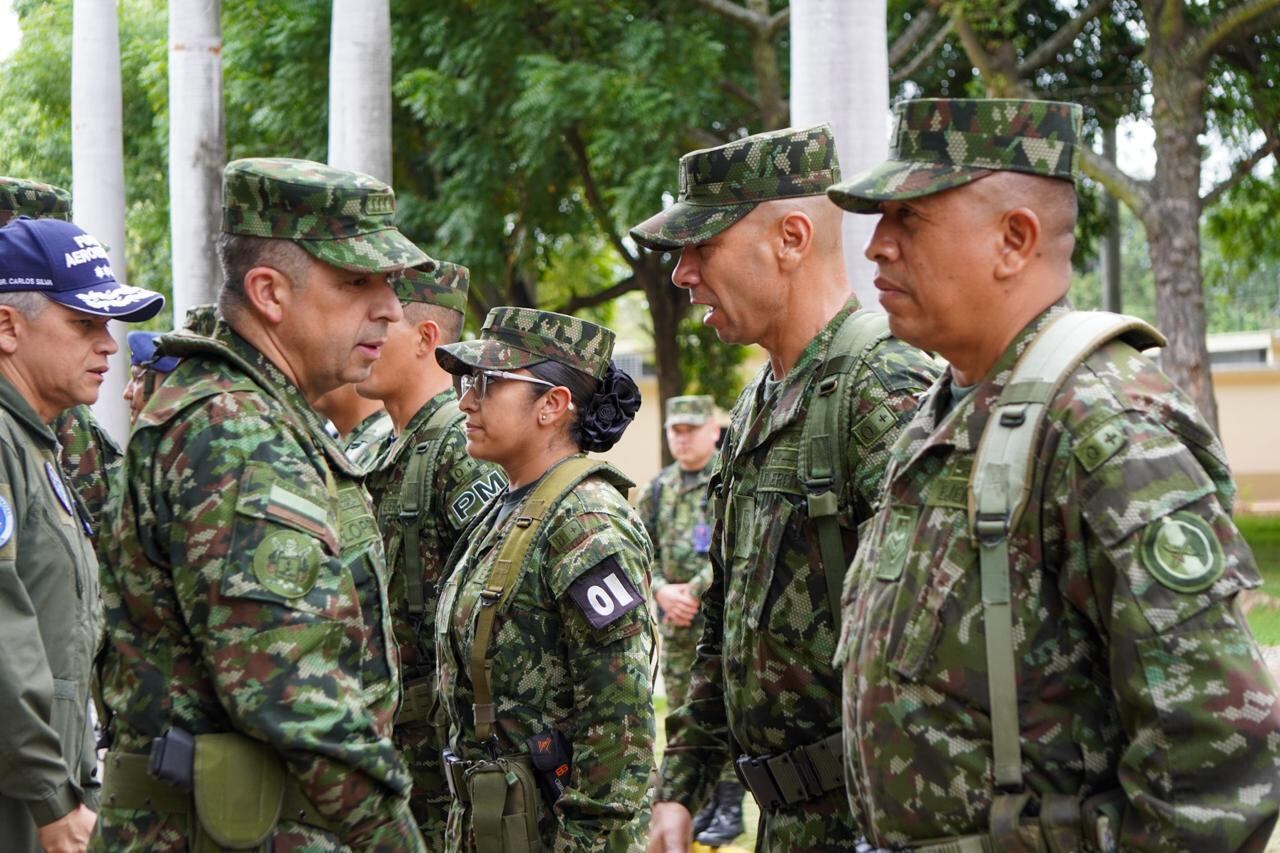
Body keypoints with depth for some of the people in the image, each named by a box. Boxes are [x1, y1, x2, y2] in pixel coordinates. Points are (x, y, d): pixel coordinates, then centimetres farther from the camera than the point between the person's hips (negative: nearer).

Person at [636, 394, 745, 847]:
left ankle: (730, 807, -1)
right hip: (675, 622, 6)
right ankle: (703, 802, 18)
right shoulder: (658, 489, 13)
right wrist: (662, 590, -6)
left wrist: (693, 590, -15)